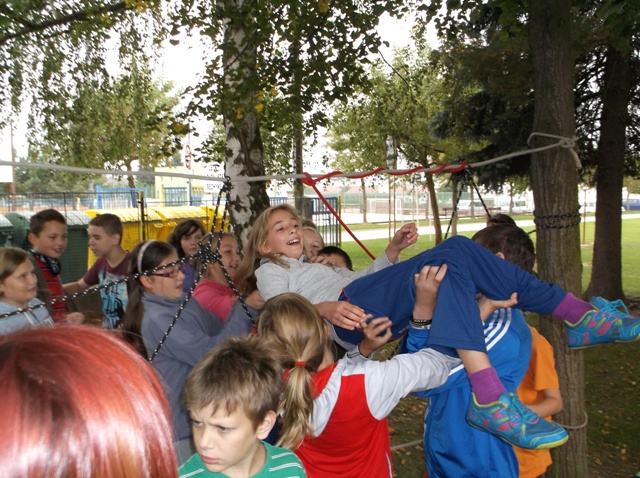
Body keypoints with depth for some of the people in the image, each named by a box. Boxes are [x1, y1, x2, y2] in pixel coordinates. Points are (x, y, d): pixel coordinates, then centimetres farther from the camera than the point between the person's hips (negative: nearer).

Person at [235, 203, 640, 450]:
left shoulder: (312, 265, 41)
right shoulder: (270, 271, 19)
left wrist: (392, 250, 21)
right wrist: (326, 308, -22)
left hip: (386, 310, 7)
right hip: (354, 310, -7)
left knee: (459, 247, -13)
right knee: (450, 257, -27)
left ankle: (579, 317, -13)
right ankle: (489, 398, -39)